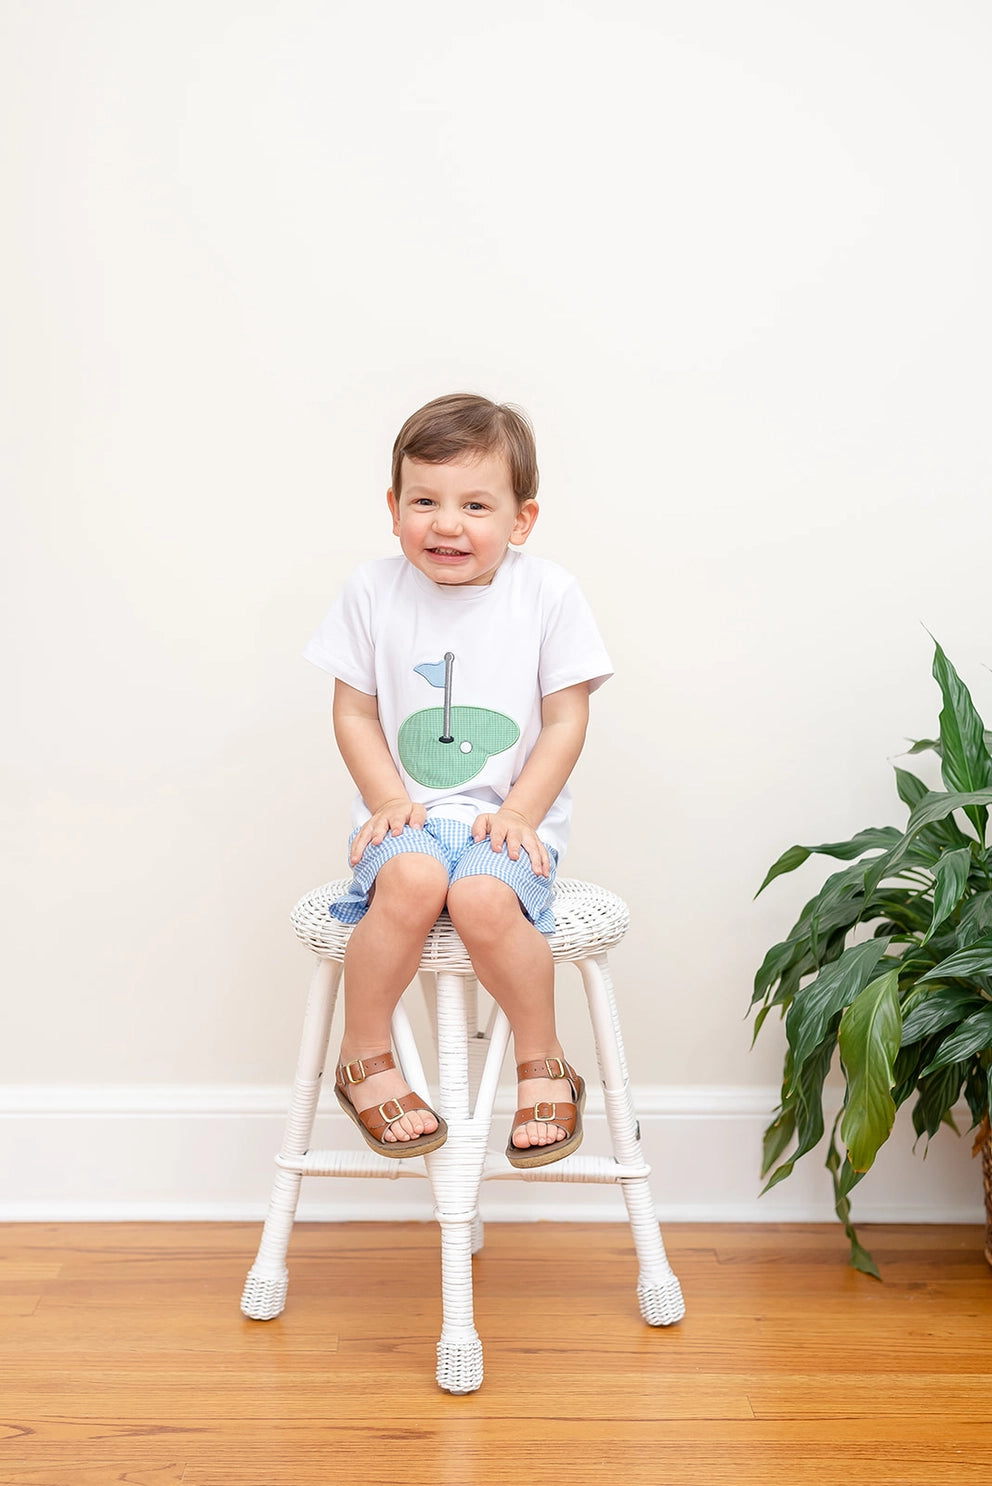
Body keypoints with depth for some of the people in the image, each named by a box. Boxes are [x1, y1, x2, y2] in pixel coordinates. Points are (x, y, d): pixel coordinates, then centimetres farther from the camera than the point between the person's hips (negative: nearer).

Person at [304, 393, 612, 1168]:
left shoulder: (549, 593, -1)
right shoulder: (373, 590, 3)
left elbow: (566, 721, 0)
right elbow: (355, 711, 6)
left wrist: (519, 812, -10)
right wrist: (388, 799, -8)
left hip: (509, 815, -1)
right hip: (408, 812, 1)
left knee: (483, 897, -32)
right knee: (410, 879, -33)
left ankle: (544, 1067, -6)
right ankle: (364, 1060, -10)